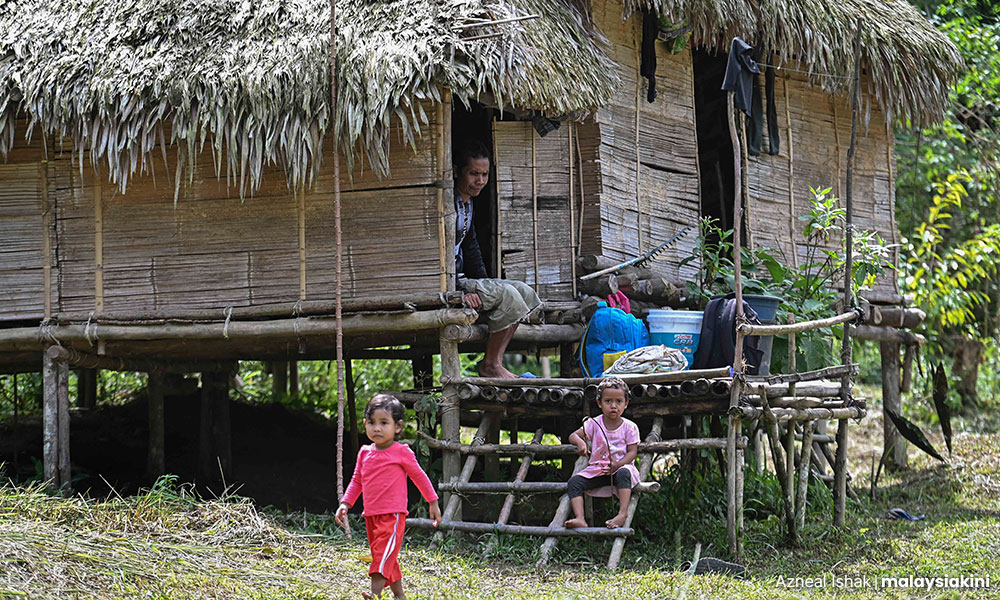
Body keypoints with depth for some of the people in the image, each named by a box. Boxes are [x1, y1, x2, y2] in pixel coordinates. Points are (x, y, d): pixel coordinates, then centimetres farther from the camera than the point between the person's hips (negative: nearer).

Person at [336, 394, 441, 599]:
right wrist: (345, 503, 5)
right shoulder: (365, 453, 10)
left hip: (392, 514, -7)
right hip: (371, 514, 7)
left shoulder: (401, 452, -5)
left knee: (384, 552, -21)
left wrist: (433, 503, 9)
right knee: (388, 558, 14)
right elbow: (357, 481, 17)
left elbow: (419, 477, 5)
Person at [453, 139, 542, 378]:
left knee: (523, 291, 4)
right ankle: (490, 365, -11)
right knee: (506, 294, -23)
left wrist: (485, 284, 12)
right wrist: (459, 292, -26)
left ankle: (494, 363, -5)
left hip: (460, 279, 11)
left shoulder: (467, 201, 15)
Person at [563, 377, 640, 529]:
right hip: (597, 470, 3)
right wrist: (580, 442, -17)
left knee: (624, 473, -39)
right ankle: (580, 519, -36)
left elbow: (632, 452, -4)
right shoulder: (594, 424, 6)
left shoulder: (629, 427, 0)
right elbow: (573, 436, 8)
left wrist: (619, 464, -24)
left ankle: (622, 514, -45)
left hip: (620, 467, -3)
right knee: (574, 482, -20)